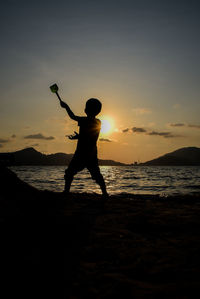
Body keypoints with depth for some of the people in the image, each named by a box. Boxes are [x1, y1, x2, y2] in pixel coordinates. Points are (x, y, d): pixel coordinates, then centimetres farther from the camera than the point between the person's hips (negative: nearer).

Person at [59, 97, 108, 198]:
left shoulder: (84, 121, -16)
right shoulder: (98, 123, 4)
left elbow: (73, 116, 0)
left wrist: (66, 106, 13)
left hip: (81, 153, -5)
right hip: (93, 154, 5)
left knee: (69, 173, 8)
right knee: (97, 175, 11)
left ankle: (66, 191, 8)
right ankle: (105, 193, 8)